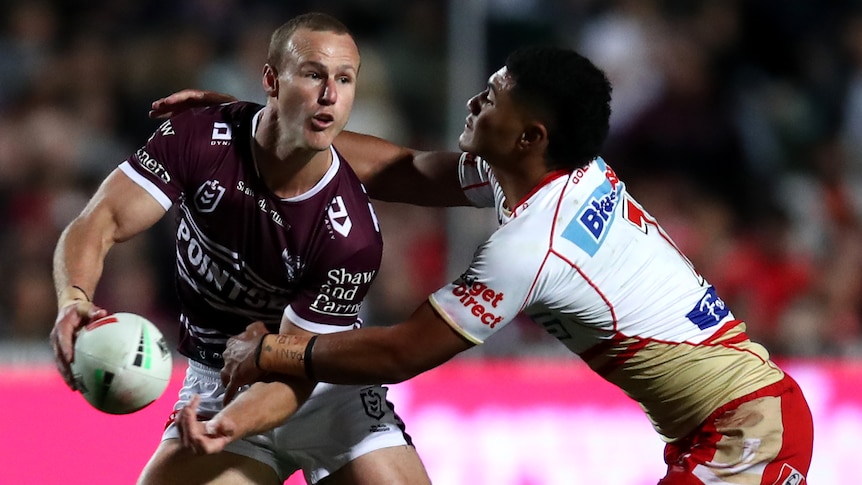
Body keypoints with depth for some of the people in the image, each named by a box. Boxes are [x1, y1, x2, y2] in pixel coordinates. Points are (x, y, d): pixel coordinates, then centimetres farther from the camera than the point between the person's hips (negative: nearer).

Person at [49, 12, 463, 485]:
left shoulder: (351, 235, -25)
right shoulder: (198, 139, -18)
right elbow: (99, 223, -20)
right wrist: (75, 300, -42)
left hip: (325, 387, -1)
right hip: (215, 388, 1)